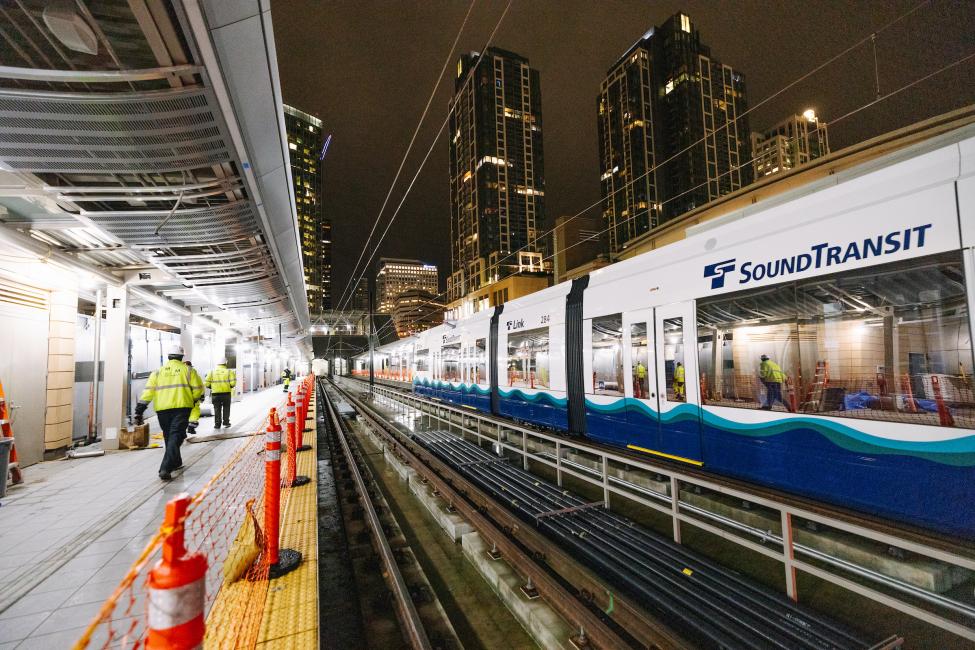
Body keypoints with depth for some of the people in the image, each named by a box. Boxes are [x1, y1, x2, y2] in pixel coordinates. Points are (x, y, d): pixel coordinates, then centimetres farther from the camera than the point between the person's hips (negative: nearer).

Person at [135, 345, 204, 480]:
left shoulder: (158, 372, 11)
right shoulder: (187, 370, 3)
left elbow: (148, 392, 4)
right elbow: (198, 389, 0)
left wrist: (139, 411, 5)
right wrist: (193, 400, 19)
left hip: (162, 409, 3)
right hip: (181, 408, -3)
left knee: (168, 437, 20)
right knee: (175, 437, -5)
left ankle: (176, 462, 34)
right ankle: (166, 469, -19)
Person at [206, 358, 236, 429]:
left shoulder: (211, 372, 4)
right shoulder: (229, 372, -2)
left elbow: (207, 383, -2)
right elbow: (233, 383, -10)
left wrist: (212, 387, 16)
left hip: (215, 393, 1)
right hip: (226, 393, -1)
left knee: (217, 409, 11)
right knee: (226, 408, 13)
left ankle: (217, 424, 9)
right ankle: (226, 422, 12)